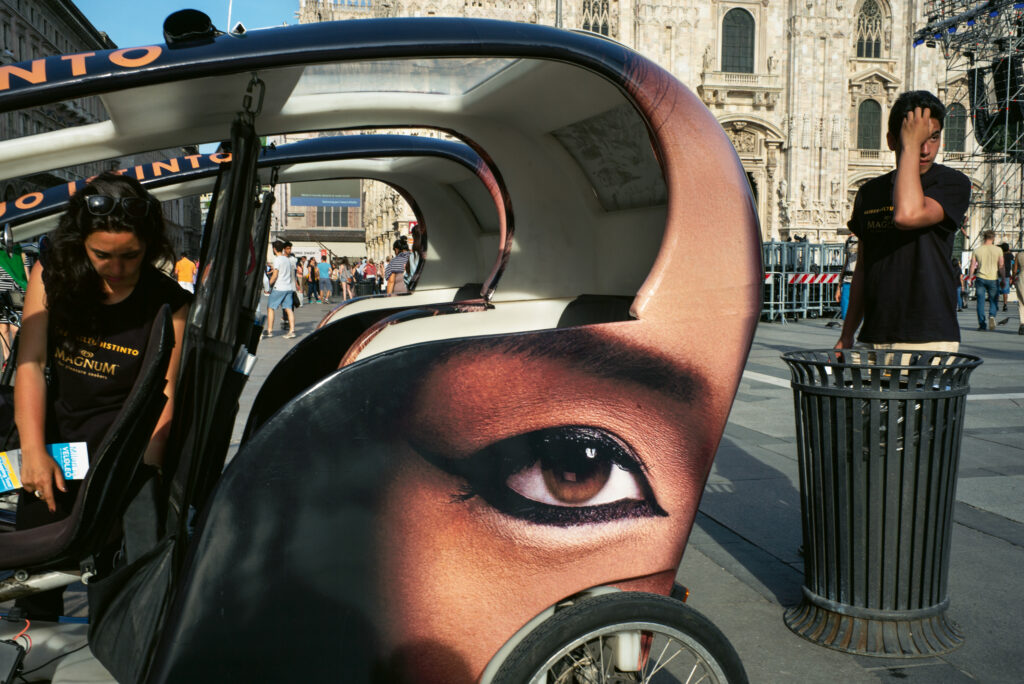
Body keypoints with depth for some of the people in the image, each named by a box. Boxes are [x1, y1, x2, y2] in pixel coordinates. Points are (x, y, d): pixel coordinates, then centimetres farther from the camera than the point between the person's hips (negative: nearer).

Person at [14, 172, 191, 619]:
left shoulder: (169, 304, -10)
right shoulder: (50, 274, -4)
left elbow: (162, 393, -12)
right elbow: (31, 363, -9)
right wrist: (33, 450, -18)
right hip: (53, 420, 3)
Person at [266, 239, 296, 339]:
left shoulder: (277, 259, -10)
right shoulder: (287, 259, 13)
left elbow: (275, 275, -14)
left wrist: (269, 283, -4)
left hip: (279, 288, -7)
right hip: (289, 287, 7)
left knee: (270, 308, 2)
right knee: (288, 308, 3)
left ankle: (269, 331, 2)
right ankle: (292, 330, -7)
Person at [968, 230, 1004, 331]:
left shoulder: (977, 250, 1)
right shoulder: (998, 250, -2)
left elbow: (972, 267, 2)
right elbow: (1001, 266, -1)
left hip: (981, 278, 1)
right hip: (993, 279, -1)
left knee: (981, 302, 5)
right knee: (993, 301, 9)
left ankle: (982, 324, 2)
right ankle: (992, 316, -18)